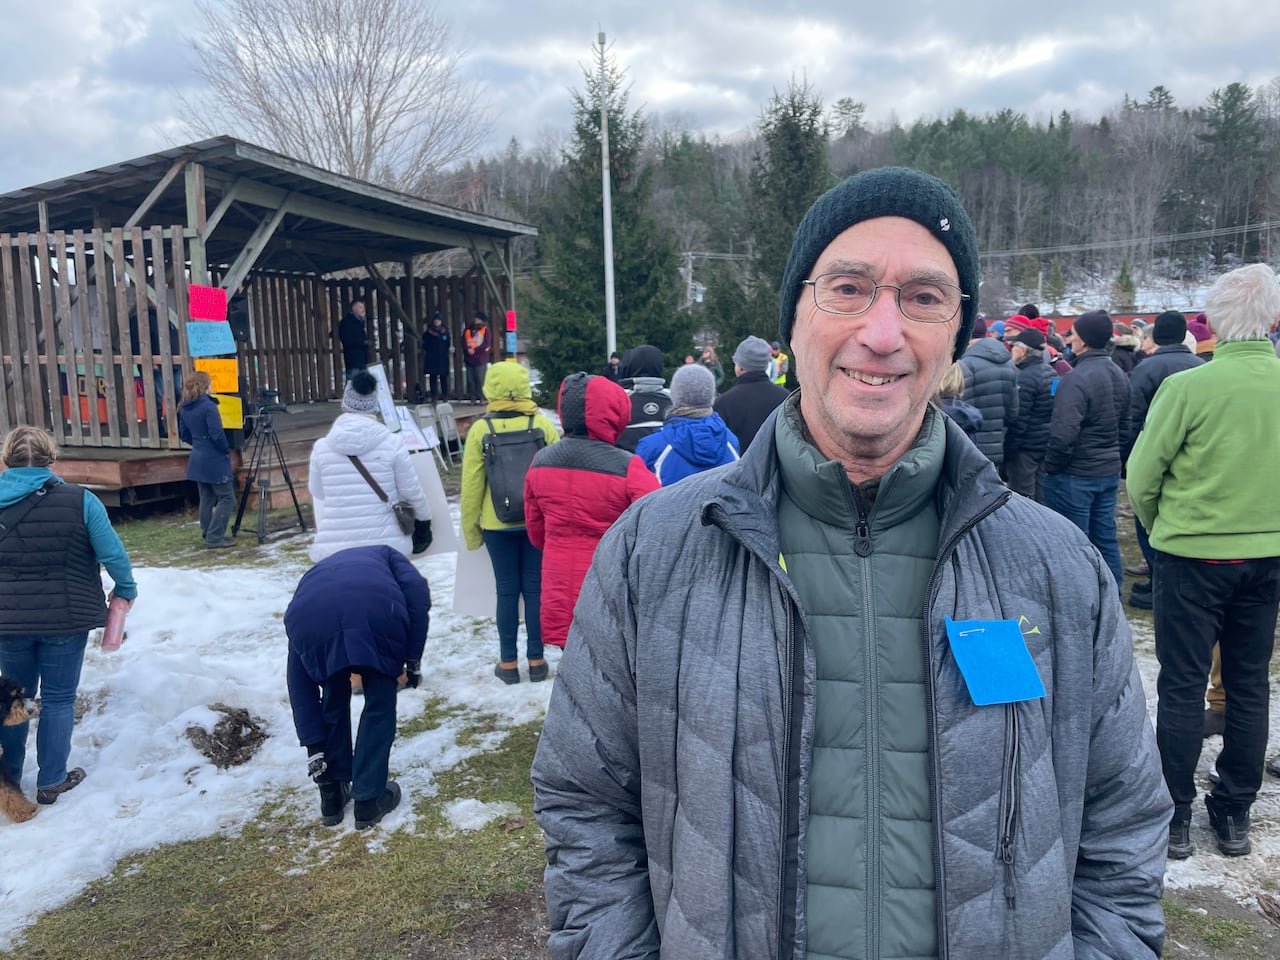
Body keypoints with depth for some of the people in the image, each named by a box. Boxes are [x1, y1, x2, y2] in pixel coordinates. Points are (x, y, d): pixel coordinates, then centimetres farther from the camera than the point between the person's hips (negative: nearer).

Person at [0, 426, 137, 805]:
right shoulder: (79, 499, -11)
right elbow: (112, 553, -9)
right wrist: (126, 589, 7)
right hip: (65, 618, -3)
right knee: (58, 699, 10)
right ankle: (51, 781, 18)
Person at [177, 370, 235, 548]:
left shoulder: (185, 408, 7)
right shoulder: (208, 406, -17)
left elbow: (184, 435, 14)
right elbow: (217, 434, -22)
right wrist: (227, 450, -7)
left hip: (198, 459, 8)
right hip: (214, 460, -8)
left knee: (206, 499, 14)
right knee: (226, 497, -1)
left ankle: (208, 536, 19)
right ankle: (215, 537, -3)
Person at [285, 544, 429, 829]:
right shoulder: (383, 555, 42)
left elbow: (299, 684, 38)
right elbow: (418, 592, 15)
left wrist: (313, 744, 40)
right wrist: (413, 658, 20)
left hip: (309, 617, 2)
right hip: (375, 608, -2)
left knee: (333, 701, 31)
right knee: (380, 703, 23)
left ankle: (332, 794, 38)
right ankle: (369, 800, 30)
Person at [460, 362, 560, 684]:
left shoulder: (480, 430, -6)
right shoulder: (542, 424, -6)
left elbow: (471, 484, -3)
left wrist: (471, 530, 7)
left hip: (498, 525, 0)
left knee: (507, 591, 8)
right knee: (535, 588, 9)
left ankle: (508, 663, 13)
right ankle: (536, 660, 14)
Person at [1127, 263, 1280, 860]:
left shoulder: (1189, 386, -18)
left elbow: (1143, 476, -10)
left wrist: (1156, 525, 9)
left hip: (1193, 555, -4)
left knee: (1182, 685, 6)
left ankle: (1174, 815, 15)